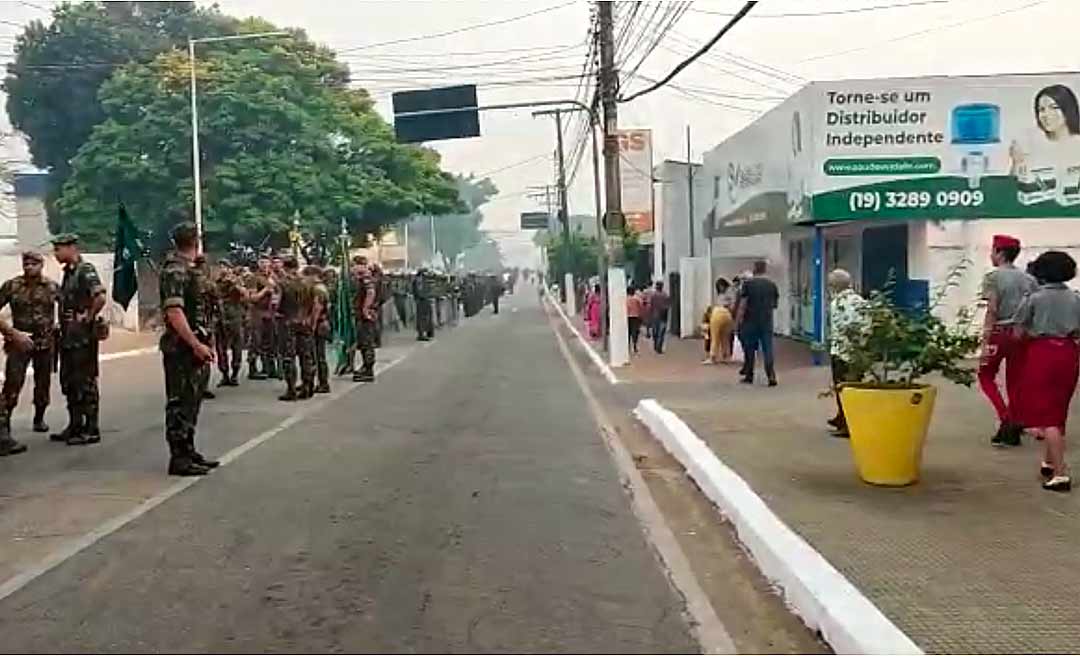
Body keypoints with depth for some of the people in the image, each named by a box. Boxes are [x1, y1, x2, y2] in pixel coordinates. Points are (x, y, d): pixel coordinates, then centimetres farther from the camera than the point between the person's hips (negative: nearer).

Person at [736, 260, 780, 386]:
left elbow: (743, 305, -9)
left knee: (749, 349, 9)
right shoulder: (772, 285, 4)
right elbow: (775, 304, 11)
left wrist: (737, 321, -3)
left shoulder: (748, 284, -7)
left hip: (750, 322, -2)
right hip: (767, 322, 2)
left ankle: (749, 376, 17)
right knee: (768, 349, 2)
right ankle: (771, 376, -9)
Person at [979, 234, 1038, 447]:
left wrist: (985, 341, -14)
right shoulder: (1028, 279, 10)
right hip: (1021, 334, 5)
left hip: (999, 332, -5)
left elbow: (992, 311, -14)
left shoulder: (993, 277, -7)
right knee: (1015, 381, 10)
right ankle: (1014, 430, 14)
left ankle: (1005, 418, -5)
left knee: (986, 376, 11)